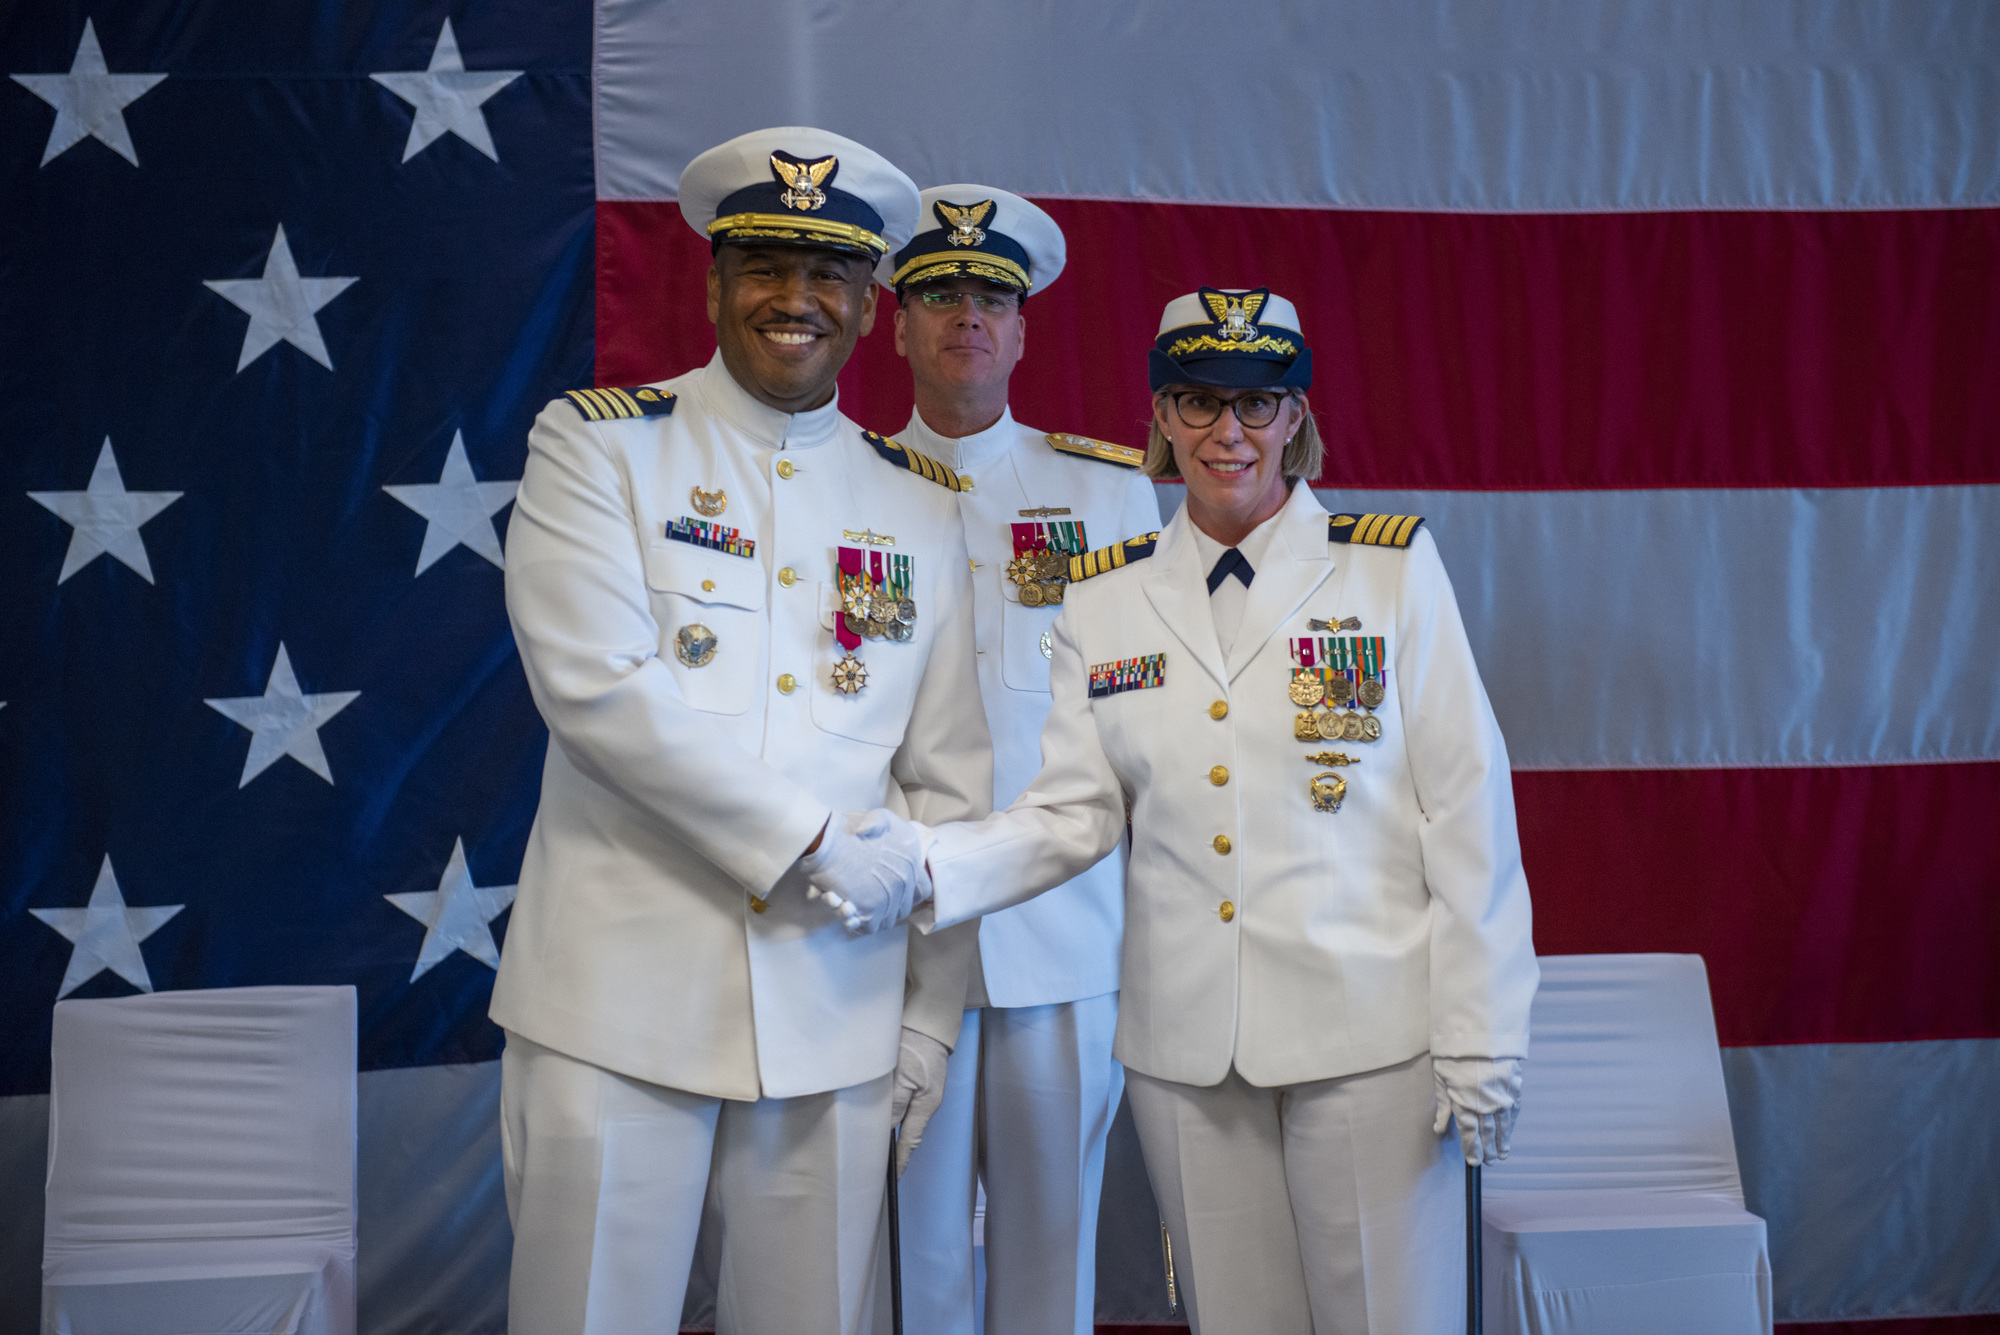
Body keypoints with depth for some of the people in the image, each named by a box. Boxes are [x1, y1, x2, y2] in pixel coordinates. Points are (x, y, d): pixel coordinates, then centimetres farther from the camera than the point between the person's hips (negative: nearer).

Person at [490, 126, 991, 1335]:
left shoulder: (922, 503, 9)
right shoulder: (597, 444, 1)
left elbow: (951, 777, 9)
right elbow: (594, 682, -13)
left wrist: (931, 1013, 7)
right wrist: (807, 840, -14)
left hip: (838, 1020, 3)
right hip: (619, 1006, -2)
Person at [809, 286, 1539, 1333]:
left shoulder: (1393, 567, -1)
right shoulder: (1103, 597, 6)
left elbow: (1466, 806, -3)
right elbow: (1073, 812, 3)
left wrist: (1480, 1041, -6)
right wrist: (924, 869, -15)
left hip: (1366, 1038, -2)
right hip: (1185, 1048, 3)